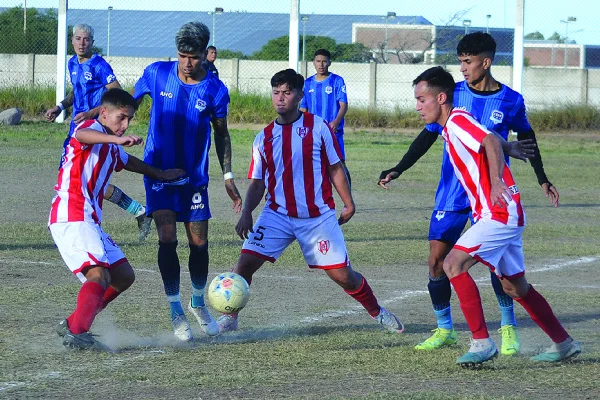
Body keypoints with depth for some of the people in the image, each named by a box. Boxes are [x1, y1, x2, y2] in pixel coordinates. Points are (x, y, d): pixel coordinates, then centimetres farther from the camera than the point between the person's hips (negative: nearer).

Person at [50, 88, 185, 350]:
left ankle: (71, 325, 13)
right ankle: (76, 334, -35)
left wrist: (160, 174, 59)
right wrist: (118, 139, -50)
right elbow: (81, 136, -33)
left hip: (90, 222, 10)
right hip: (71, 218, -10)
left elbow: (128, 161, 46)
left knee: (124, 277, 13)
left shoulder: (112, 148, 22)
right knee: (99, 275, -24)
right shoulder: (92, 128, -6)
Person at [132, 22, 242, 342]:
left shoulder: (215, 90, -7)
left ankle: (198, 303, 29)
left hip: (194, 176, 1)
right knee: (167, 238, -11)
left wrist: (228, 177, 3)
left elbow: (221, 133, 5)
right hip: (158, 171, -1)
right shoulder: (156, 74, -8)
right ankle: (176, 312, 0)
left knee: (199, 243, 4)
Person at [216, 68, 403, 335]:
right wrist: (246, 213, -7)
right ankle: (230, 317, 3)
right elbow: (257, 183, 7)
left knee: (342, 275, -1)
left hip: (319, 217, -2)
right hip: (277, 214, 2)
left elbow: (335, 168, 5)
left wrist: (348, 204, 3)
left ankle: (378, 313, 23)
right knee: (246, 263, -14)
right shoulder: (264, 138, 5)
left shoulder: (318, 127, -2)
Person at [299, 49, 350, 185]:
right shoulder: (308, 83, 12)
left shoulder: (337, 81, -1)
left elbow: (343, 105, -7)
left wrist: (336, 121, -24)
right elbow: (303, 108, 17)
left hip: (333, 131, -4)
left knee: (340, 163, -10)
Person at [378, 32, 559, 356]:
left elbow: (526, 137, 15)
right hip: (452, 193, 2)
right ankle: (444, 330, 12)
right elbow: (428, 135, 7)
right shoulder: (452, 95, -1)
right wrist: (398, 169, 0)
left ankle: (508, 326, 9)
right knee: (436, 260, -2)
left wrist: (542, 179, 19)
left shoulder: (511, 101, -3)